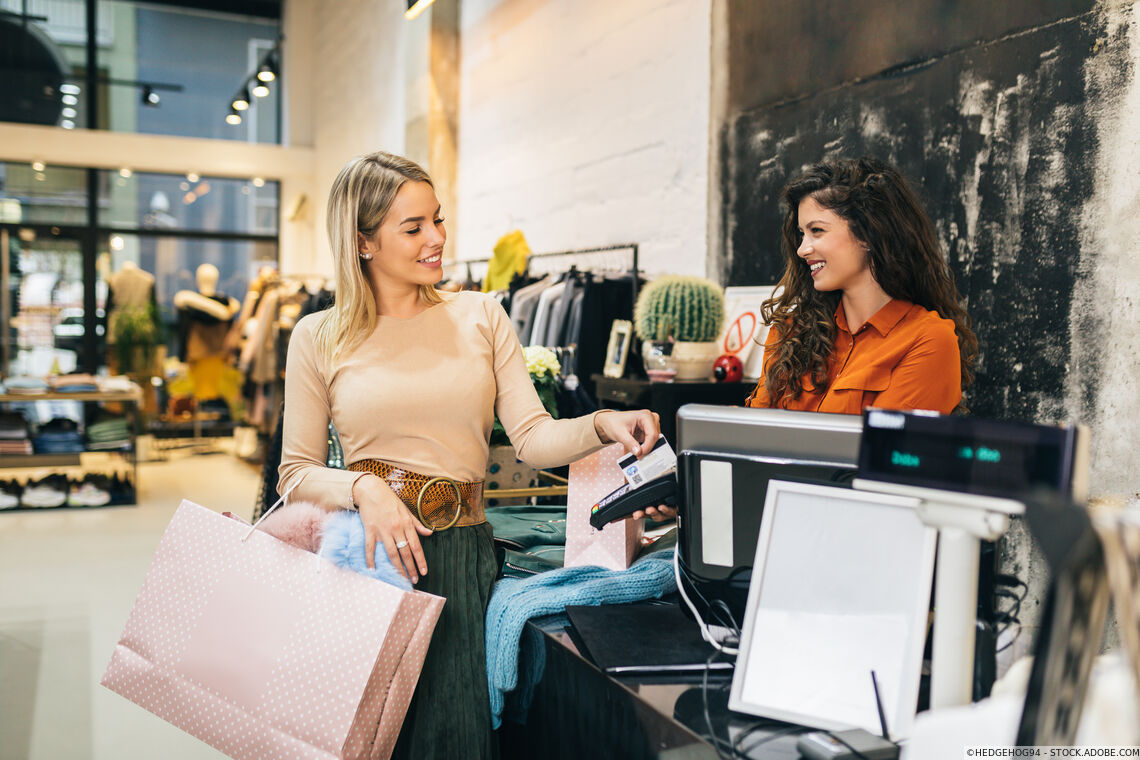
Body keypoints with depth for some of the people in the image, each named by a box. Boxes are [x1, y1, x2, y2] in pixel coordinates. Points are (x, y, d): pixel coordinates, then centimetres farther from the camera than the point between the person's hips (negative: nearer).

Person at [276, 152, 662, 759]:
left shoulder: (480, 316, 9)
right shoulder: (319, 338, 6)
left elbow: (531, 436, 2)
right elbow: (296, 473, 5)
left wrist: (599, 425, -16)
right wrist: (365, 489, -13)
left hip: (457, 552, 1)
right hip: (358, 551, 0)